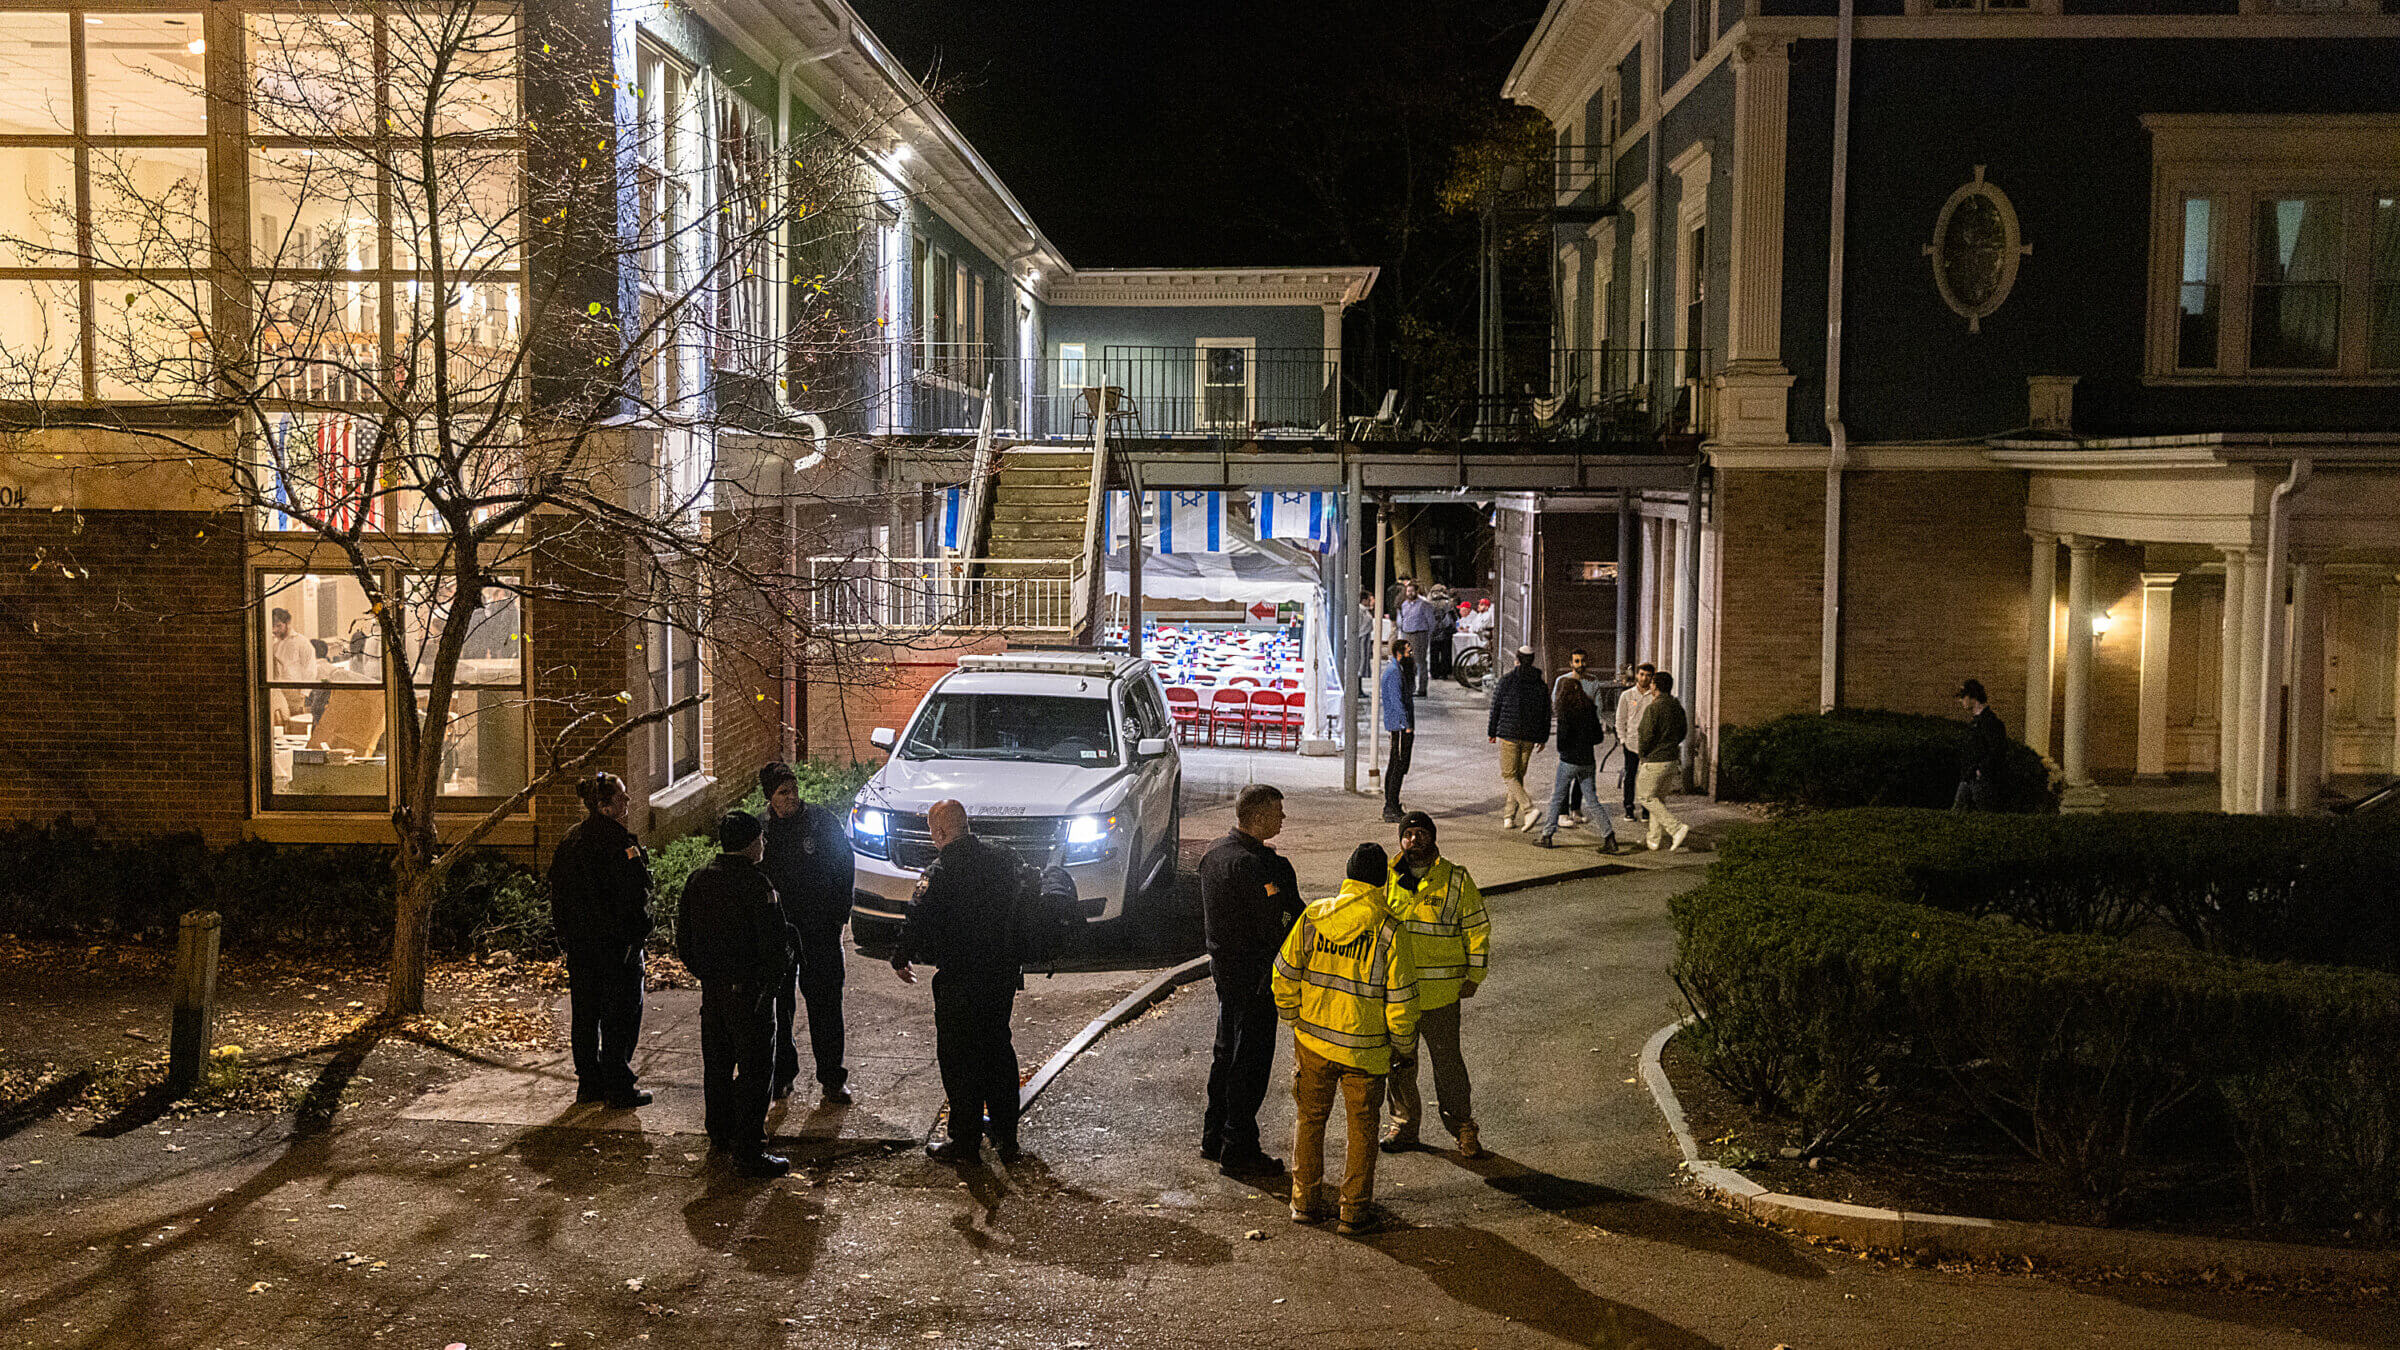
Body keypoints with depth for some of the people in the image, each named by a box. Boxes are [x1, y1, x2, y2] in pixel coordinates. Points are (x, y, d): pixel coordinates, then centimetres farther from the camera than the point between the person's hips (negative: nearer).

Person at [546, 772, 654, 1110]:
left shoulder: (571, 838, 8)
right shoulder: (618, 839, -16)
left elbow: (558, 888, 13)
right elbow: (635, 891, -20)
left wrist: (565, 934, 17)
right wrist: (639, 930, -10)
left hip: (579, 942, 8)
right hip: (617, 940, -8)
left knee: (584, 1012, 14)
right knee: (621, 1013, 1)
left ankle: (589, 1083, 21)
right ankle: (619, 1088, 5)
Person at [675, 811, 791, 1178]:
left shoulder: (698, 880, 4)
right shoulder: (755, 884, -18)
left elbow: (683, 938, 11)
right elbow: (774, 943, -19)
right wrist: (775, 976, -1)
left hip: (711, 988, 7)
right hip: (749, 990, -7)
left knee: (717, 1065, 20)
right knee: (754, 1069, -1)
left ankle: (721, 1134, 35)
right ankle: (748, 1152, 0)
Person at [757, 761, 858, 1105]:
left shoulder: (823, 821, -3)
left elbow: (845, 867, 3)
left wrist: (838, 914, -1)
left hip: (820, 927, -1)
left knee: (824, 1002, 2)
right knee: (779, 1003, 8)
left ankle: (832, 1076, 10)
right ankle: (782, 1074, 21)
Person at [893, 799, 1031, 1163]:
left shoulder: (940, 872, -15)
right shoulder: (1004, 858, 4)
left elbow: (919, 922, -16)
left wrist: (900, 959, 2)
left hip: (960, 980, -7)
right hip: (1005, 974, 7)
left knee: (958, 1058, 5)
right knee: (999, 1051, 18)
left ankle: (966, 1142, 10)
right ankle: (1006, 1138, 24)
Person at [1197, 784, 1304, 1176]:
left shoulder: (1213, 853, 6)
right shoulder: (1253, 864, -24)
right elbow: (1278, 926, -23)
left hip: (1224, 968, 9)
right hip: (1255, 977, -9)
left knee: (1226, 1054, 20)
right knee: (1251, 1062, 1)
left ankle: (1213, 1137, 30)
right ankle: (1238, 1151, 10)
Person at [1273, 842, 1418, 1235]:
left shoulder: (1312, 917, -6)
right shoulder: (1389, 931, -14)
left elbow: (1285, 978, -1)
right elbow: (1400, 1000, -12)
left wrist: (1296, 1019, 15)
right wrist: (1404, 1045, 3)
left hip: (1312, 1040, 3)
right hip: (1365, 1048, -2)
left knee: (1310, 1119, 18)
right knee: (1362, 1128, 12)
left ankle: (1305, 1202, 25)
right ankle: (1354, 1212, 17)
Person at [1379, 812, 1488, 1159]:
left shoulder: (1455, 879, -2)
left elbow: (1477, 927, 3)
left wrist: (1474, 976, 0)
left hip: (1440, 992, -3)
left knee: (1448, 1062, 2)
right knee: (1399, 1062, 11)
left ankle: (1463, 1129, 16)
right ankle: (1403, 1126, 26)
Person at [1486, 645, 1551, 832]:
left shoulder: (1506, 680, -6)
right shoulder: (1541, 685, 6)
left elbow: (1496, 708, -3)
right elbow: (1546, 715, 10)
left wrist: (1492, 732, 7)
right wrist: (1542, 738, 20)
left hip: (1509, 734, -4)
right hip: (1529, 738, 4)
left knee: (1509, 775, -2)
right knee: (1519, 775, 14)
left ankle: (1529, 809, -22)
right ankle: (1509, 817, 15)